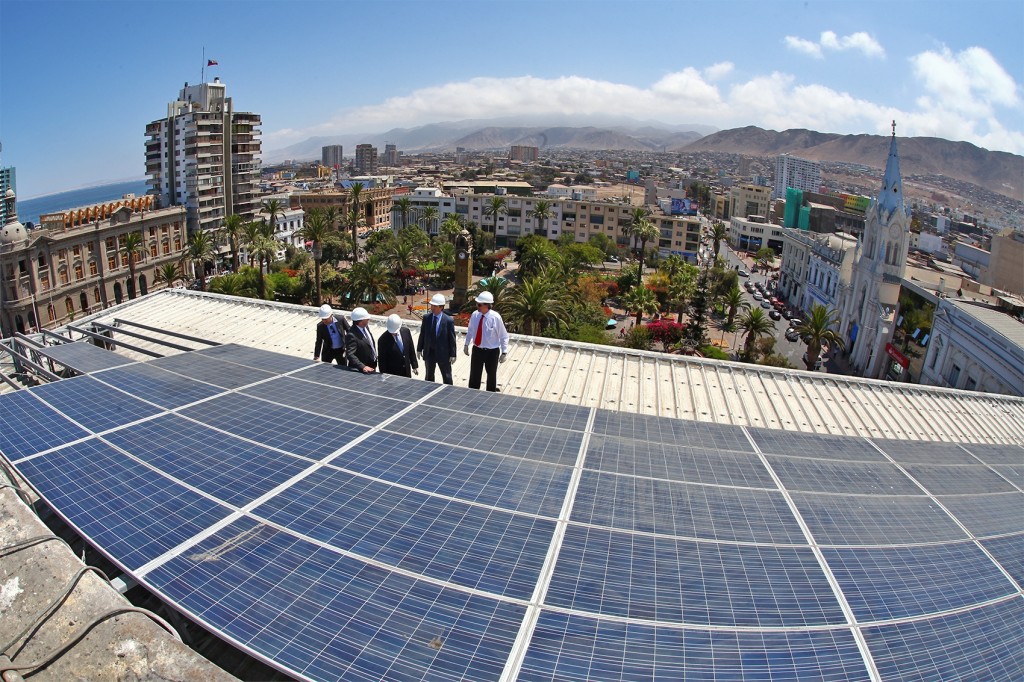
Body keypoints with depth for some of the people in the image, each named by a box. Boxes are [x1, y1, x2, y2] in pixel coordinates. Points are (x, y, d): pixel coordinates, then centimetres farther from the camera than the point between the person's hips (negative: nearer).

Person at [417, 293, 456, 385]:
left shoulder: (449, 320, -14)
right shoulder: (426, 318, -3)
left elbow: (452, 338, -10)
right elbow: (422, 334, 5)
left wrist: (452, 354, -10)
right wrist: (419, 349, 6)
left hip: (443, 353, -4)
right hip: (429, 352, 4)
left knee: (447, 377, 10)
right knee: (429, 376, 19)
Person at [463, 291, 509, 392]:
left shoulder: (495, 317, -20)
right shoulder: (475, 315, -9)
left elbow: (503, 336, -12)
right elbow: (470, 331, 8)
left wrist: (504, 352, -13)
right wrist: (466, 344, 9)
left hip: (492, 351, -3)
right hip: (477, 349, 3)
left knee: (491, 375, 17)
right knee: (474, 374, 13)